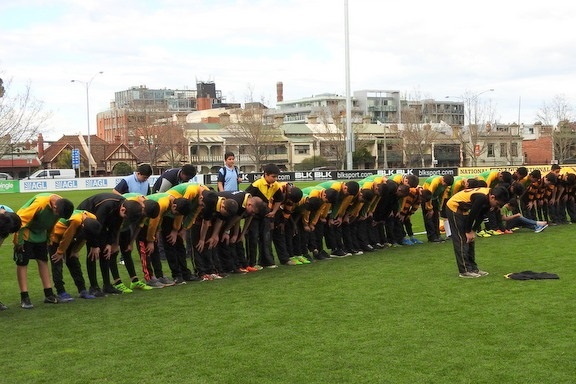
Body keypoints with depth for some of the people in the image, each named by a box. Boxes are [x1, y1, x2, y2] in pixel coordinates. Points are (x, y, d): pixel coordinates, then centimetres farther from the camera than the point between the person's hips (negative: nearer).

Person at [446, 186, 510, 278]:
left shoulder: (488, 195, -6)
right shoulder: (481, 198, -34)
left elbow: (480, 215, 3)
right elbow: (472, 214, -26)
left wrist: (472, 230, 0)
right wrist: (468, 231, -14)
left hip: (463, 210, 9)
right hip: (454, 208, -9)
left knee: (470, 240, 9)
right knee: (462, 240, -10)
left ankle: (473, 268, 14)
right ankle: (464, 271, -8)